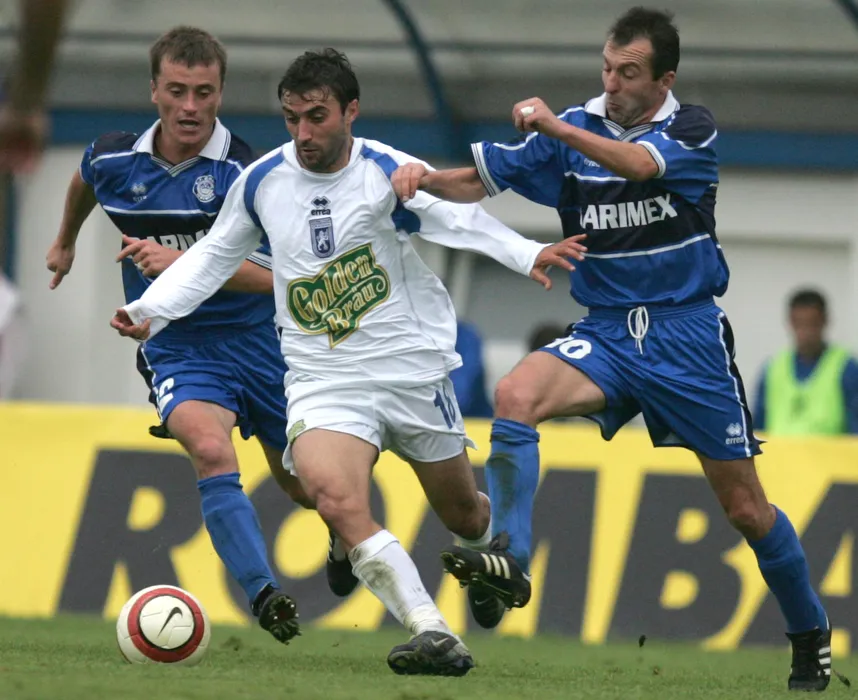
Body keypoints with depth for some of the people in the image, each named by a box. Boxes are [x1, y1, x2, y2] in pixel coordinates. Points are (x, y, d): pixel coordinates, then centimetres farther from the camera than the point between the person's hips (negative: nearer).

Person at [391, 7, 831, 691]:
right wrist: (425, 178, -21)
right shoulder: (575, 127, 2)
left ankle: (811, 634, 22)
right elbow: (481, 178, -1)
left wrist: (555, 127, -38)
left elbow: (639, 164, -29)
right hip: (607, 333, 3)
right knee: (515, 395, -28)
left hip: (689, 337, -3)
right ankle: (510, 560, -33)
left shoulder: (692, 129, -8)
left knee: (746, 507, 1)